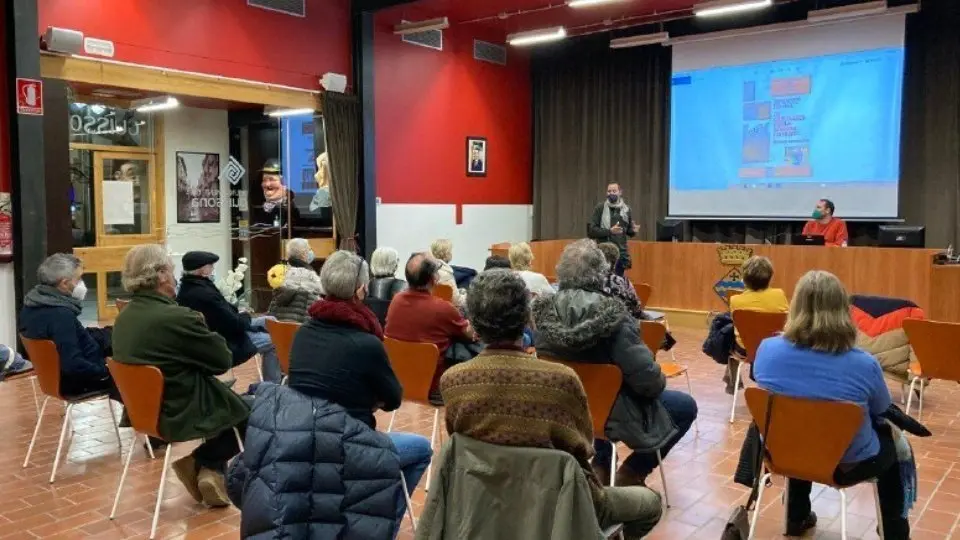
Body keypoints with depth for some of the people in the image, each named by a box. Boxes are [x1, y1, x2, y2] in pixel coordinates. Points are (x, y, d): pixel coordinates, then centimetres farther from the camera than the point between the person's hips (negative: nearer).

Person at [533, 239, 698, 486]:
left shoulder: (544, 310, -11)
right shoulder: (611, 314, -27)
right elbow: (647, 378, -26)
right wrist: (659, 384, -3)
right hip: (608, 410, -6)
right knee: (686, 406, 16)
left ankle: (600, 465, 31)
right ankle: (630, 473, 17)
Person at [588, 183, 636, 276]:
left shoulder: (626, 209, 8)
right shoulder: (600, 208, -3)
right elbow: (591, 230, -9)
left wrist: (633, 230, -6)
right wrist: (609, 231, -20)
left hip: (621, 253, 4)